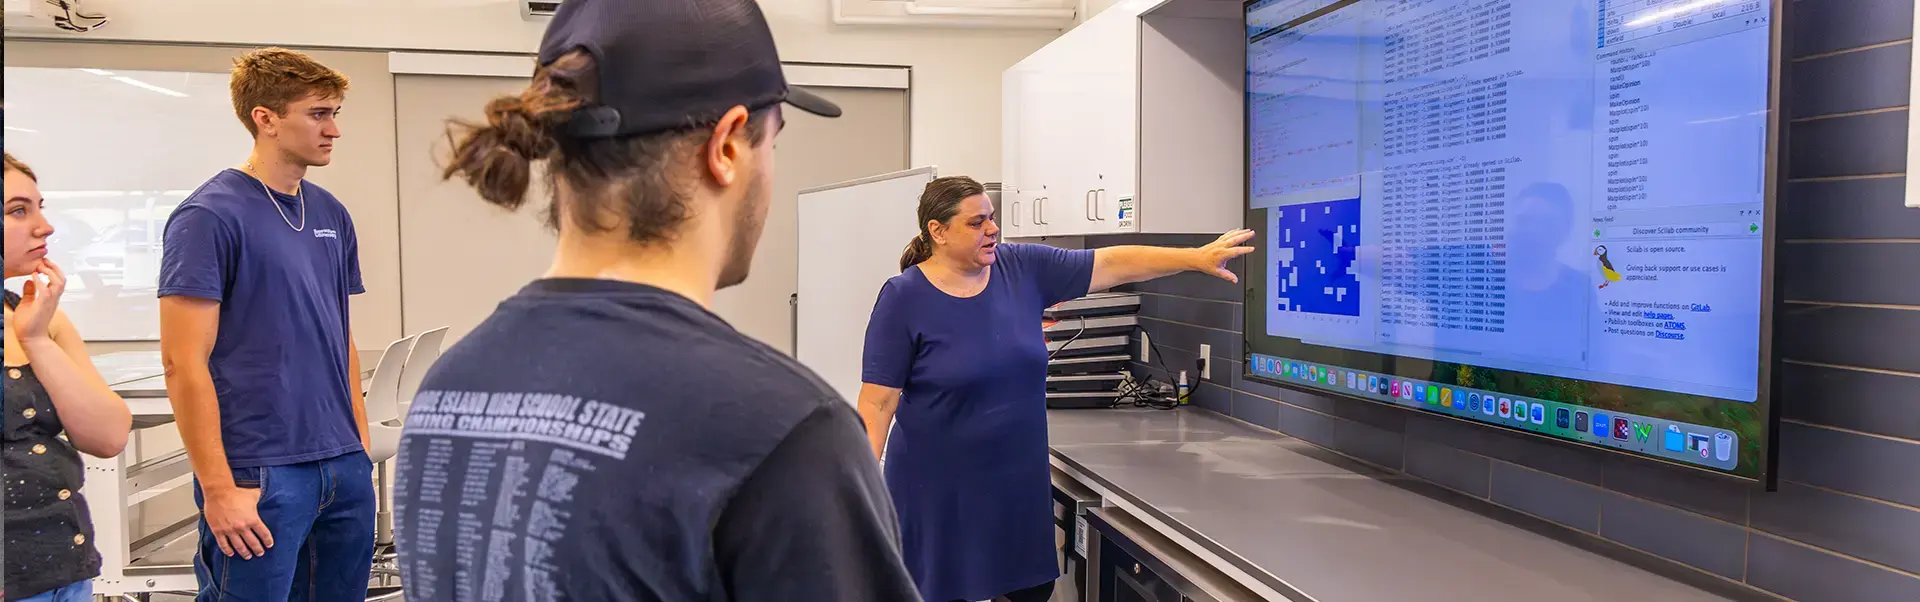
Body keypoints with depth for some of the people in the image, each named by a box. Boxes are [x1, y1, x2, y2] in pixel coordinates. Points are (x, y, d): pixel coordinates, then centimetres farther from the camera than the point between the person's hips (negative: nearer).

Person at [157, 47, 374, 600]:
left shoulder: (332, 215, 11)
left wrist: (360, 440, 11)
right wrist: (217, 487, -15)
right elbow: (183, 363, -12)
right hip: (261, 476, -6)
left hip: (345, 468, 7)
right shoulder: (210, 217, -9)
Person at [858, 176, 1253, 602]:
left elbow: (1113, 265, 0)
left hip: (1019, 481, 5)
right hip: (940, 490, -4)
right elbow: (878, 402, -13)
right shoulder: (904, 298, -12)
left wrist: (1197, 258, -6)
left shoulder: (1024, 268, -1)